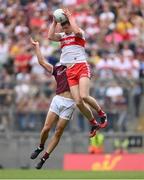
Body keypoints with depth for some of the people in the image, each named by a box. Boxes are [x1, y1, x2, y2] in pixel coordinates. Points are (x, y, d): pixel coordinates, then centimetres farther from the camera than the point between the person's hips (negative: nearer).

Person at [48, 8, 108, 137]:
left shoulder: (80, 33, 7)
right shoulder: (62, 36, 20)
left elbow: (77, 31, -19)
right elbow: (50, 36, 1)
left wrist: (70, 17, -10)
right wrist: (54, 22, 1)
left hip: (82, 67, -5)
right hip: (70, 71, 5)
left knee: (84, 96, -24)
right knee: (78, 102, -7)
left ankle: (102, 114, -1)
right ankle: (94, 124, 9)